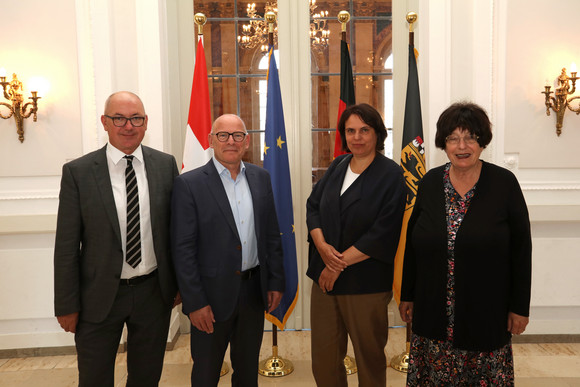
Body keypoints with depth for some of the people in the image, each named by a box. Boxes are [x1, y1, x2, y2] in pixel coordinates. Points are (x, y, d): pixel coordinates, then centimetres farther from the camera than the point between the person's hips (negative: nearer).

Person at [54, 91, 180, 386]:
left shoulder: (166, 164, -2)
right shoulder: (77, 172, -8)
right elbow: (66, 245, -6)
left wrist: (179, 281, 5)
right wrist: (66, 305, -4)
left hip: (154, 293, 2)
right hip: (99, 297, -1)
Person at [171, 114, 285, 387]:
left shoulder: (260, 178, 3)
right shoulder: (189, 184, -11)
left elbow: (272, 234, 7)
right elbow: (183, 249, -12)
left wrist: (276, 282, 5)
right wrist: (194, 302, -13)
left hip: (254, 290, 4)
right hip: (212, 295, -4)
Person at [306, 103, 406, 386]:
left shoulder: (391, 175, -8)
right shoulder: (337, 167, 9)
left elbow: (383, 234, -14)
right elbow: (313, 206, 8)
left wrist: (341, 262, -13)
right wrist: (322, 245, -10)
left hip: (366, 284, -4)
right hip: (325, 277, 5)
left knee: (369, 356, 12)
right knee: (323, 357, 12)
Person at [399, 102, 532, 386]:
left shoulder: (504, 183, -6)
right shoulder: (430, 182, 1)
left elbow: (521, 250, -3)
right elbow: (413, 243, 6)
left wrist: (519, 307, -3)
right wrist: (407, 295, 7)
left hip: (487, 315, -2)